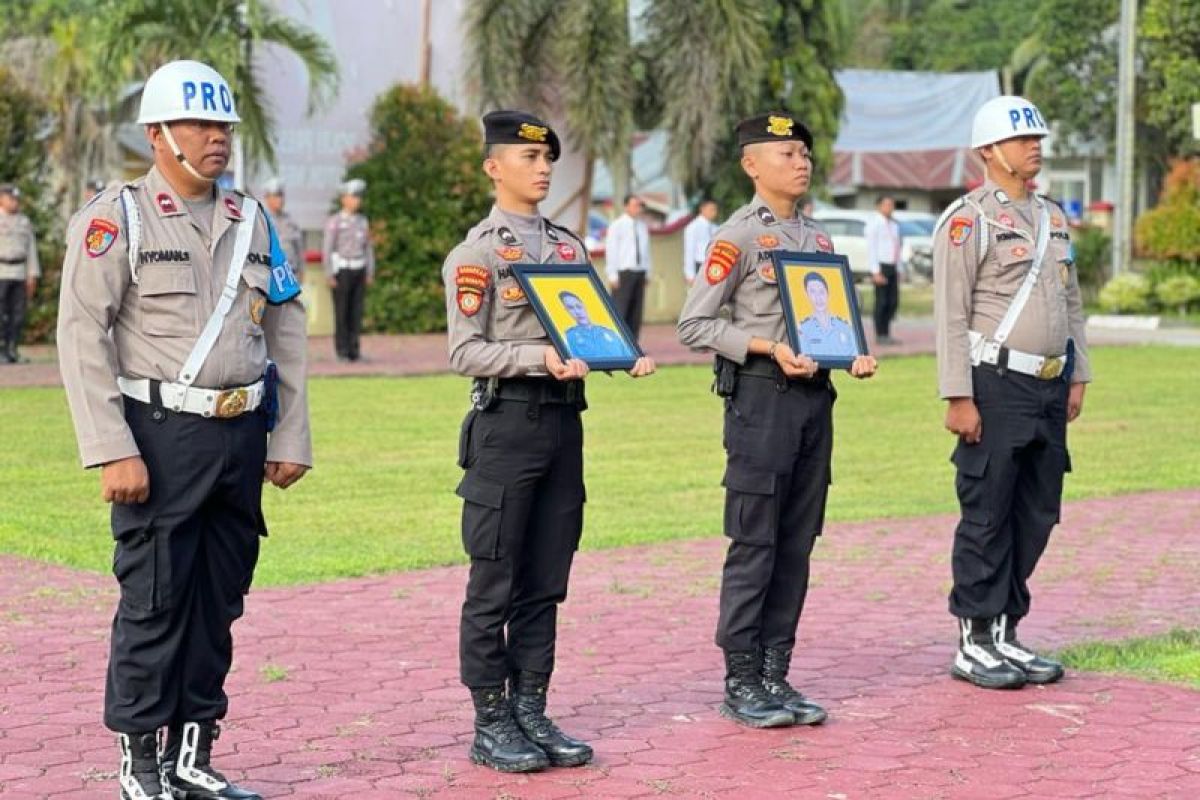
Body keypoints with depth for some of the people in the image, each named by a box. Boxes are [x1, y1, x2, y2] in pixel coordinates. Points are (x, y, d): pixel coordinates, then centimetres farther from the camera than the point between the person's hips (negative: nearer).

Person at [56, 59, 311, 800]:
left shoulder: (252, 221, 13)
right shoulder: (115, 219, -4)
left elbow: (287, 330, 14)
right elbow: (83, 336, -10)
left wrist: (291, 439, 8)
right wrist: (113, 452, -16)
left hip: (242, 437, 5)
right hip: (161, 435, -5)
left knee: (219, 603, 9)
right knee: (154, 603, -1)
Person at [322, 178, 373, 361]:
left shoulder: (363, 221, 10)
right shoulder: (334, 222, -7)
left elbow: (368, 249, 13)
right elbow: (327, 250, -9)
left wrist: (370, 274, 7)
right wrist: (329, 276, -15)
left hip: (359, 272, 5)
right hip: (341, 272, -5)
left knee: (356, 312, 4)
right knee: (341, 313, -3)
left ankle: (354, 351, 8)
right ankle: (342, 352, 2)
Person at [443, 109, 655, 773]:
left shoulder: (569, 246, 15)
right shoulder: (477, 252, -5)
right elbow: (464, 353, -12)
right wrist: (541, 357, -24)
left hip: (565, 420, 6)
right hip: (507, 421, -6)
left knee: (545, 583, 10)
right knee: (495, 584, 0)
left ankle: (530, 711, 18)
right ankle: (490, 724, 7)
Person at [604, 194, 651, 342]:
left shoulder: (642, 227, 14)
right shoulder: (617, 225, -3)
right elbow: (610, 251, -6)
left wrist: (647, 273, 11)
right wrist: (612, 276, -11)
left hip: (639, 272, 6)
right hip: (623, 272, -6)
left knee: (636, 311, 4)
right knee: (619, 310, -9)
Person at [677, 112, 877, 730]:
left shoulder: (819, 238, 16)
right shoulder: (738, 236, -6)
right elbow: (694, 325, -10)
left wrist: (855, 354, 3)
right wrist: (769, 346, -18)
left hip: (815, 396, 7)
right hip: (761, 395, -7)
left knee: (796, 545, 8)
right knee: (754, 545, -4)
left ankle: (775, 675, 15)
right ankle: (741, 682, 3)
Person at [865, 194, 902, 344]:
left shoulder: (894, 224, 16)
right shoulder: (874, 224, -7)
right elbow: (871, 249, -11)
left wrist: (899, 269, 15)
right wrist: (876, 272, -16)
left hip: (893, 266, 7)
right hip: (880, 266, -7)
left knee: (893, 302, 7)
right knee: (881, 301, -4)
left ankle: (886, 333, 16)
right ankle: (881, 335, 2)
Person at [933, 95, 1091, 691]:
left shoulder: (1054, 218, 16)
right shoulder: (967, 221, -7)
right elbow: (952, 316, -11)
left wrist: (1078, 377, 14)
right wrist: (958, 397, -16)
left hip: (1049, 389, 7)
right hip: (997, 388, -7)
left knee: (1036, 516, 9)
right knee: (986, 518, -2)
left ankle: (1005, 633, 19)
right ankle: (973, 644, 5)